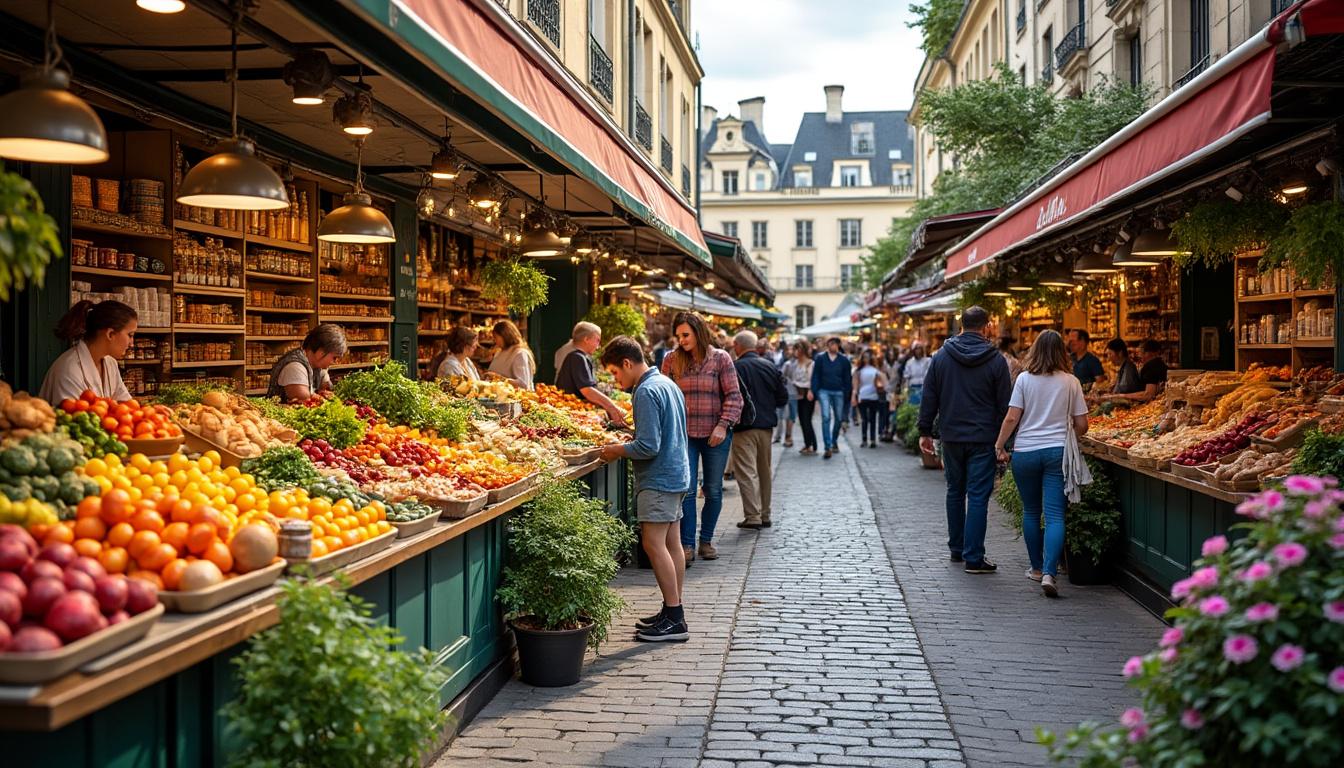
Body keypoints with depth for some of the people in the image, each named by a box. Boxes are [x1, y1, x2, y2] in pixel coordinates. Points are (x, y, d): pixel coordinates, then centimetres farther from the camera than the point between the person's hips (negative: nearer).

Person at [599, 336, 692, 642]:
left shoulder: (647, 392, -17)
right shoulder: (667, 384, 14)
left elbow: (648, 446, -22)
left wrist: (618, 451, -7)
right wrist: (628, 443, 15)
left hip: (659, 479, -10)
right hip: (676, 474, 10)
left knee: (654, 544, -9)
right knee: (671, 543, 12)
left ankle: (674, 620, -8)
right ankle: (674, 610, 18)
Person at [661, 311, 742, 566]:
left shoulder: (720, 358, -2)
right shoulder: (671, 360, 2)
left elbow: (733, 396, -3)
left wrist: (723, 425, -12)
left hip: (715, 435, 0)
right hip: (684, 434, 0)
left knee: (713, 490, 9)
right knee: (687, 489, -5)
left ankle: (706, 540, 23)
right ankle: (687, 545, 0)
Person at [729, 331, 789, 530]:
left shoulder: (736, 368, -12)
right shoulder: (770, 366, 5)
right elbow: (783, 398, 7)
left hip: (744, 427, -6)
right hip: (766, 426, 6)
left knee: (746, 472, -4)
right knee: (764, 471, 15)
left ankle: (753, 517, -10)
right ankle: (765, 515, 22)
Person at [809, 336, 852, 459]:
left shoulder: (844, 360, 2)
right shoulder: (820, 358, 0)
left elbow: (847, 379, 6)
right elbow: (815, 375, 1)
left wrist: (847, 394, 2)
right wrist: (813, 391, -7)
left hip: (838, 392, 2)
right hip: (824, 391, -2)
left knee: (838, 418, 10)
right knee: (826, 417, -12)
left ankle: (834, 442, 32)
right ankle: (828, 447, -13)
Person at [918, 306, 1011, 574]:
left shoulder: (941, 356, 2)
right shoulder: (996, 360, -7)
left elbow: (929, 397, 4)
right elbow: (1005, 404, -5)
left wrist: (925, 431, 11)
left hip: (951, 437, 3)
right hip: (983, 439, -3)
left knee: (955, 492, 17)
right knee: (978, 496, -1)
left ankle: (957, 549, 26)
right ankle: (973, 557, -2)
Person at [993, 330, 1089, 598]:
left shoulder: (1024, 379, -2)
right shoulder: (1071, 382, 1)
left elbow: (1011, 418, -6)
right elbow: (1081, 425, 2)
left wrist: (999, 446, 5)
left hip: (1025, 452, 0)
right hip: (1057, 452, 0)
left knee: (1031, 512, 16)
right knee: (1055, 515, -4)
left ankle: (1037, 568, 26)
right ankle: (1049, 573, -17)